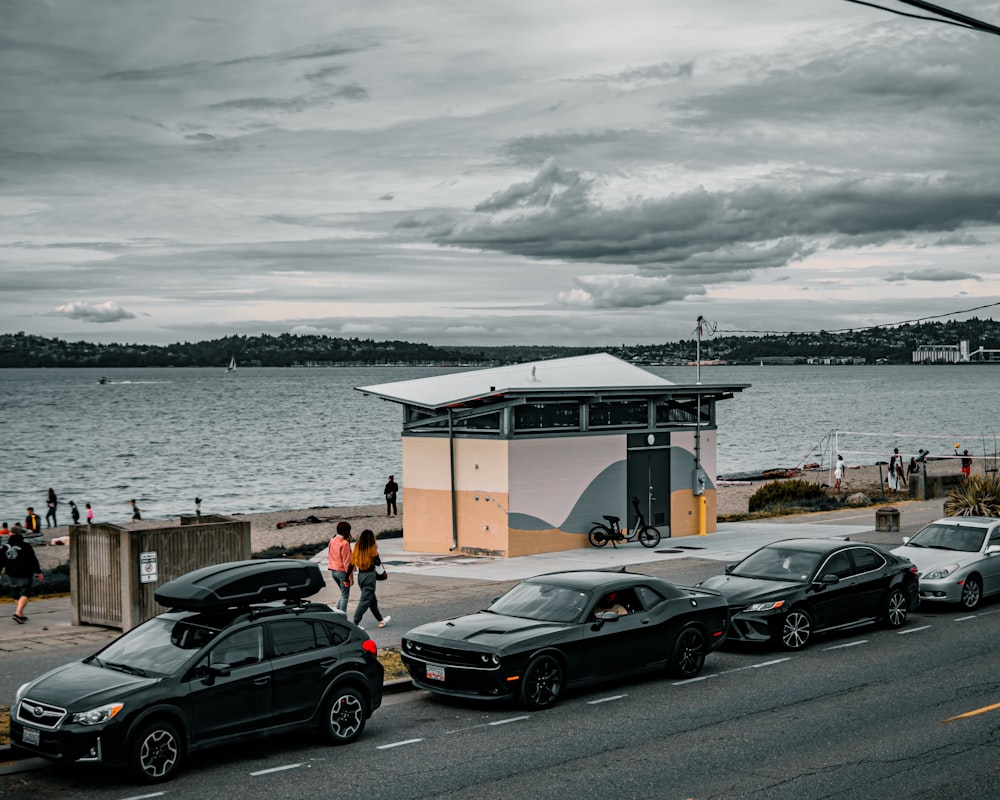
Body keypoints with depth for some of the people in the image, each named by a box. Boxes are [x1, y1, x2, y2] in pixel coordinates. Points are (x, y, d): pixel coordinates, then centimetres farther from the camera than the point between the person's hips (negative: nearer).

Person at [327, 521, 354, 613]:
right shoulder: (345, 543, -18)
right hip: (342, 571, -7)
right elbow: (347, 561, -17)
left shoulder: (332, 540, 5)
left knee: (343, 594, 21)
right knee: (345, 596, 4)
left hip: (333, 571, 7)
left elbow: (329, 556, 15)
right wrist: (350, 576, -13)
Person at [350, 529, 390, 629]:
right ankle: (355, 623, -7)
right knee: (365, 600, -2)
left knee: (372, 599, 18)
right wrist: (376, 551, 4)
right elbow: (378, 563, -5)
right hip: (369, 575, -6)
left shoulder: (357, 548, 1)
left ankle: (381, 620, 29)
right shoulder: (372, 549, -13)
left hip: (360, 575, 6)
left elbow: (352, 563, -1)